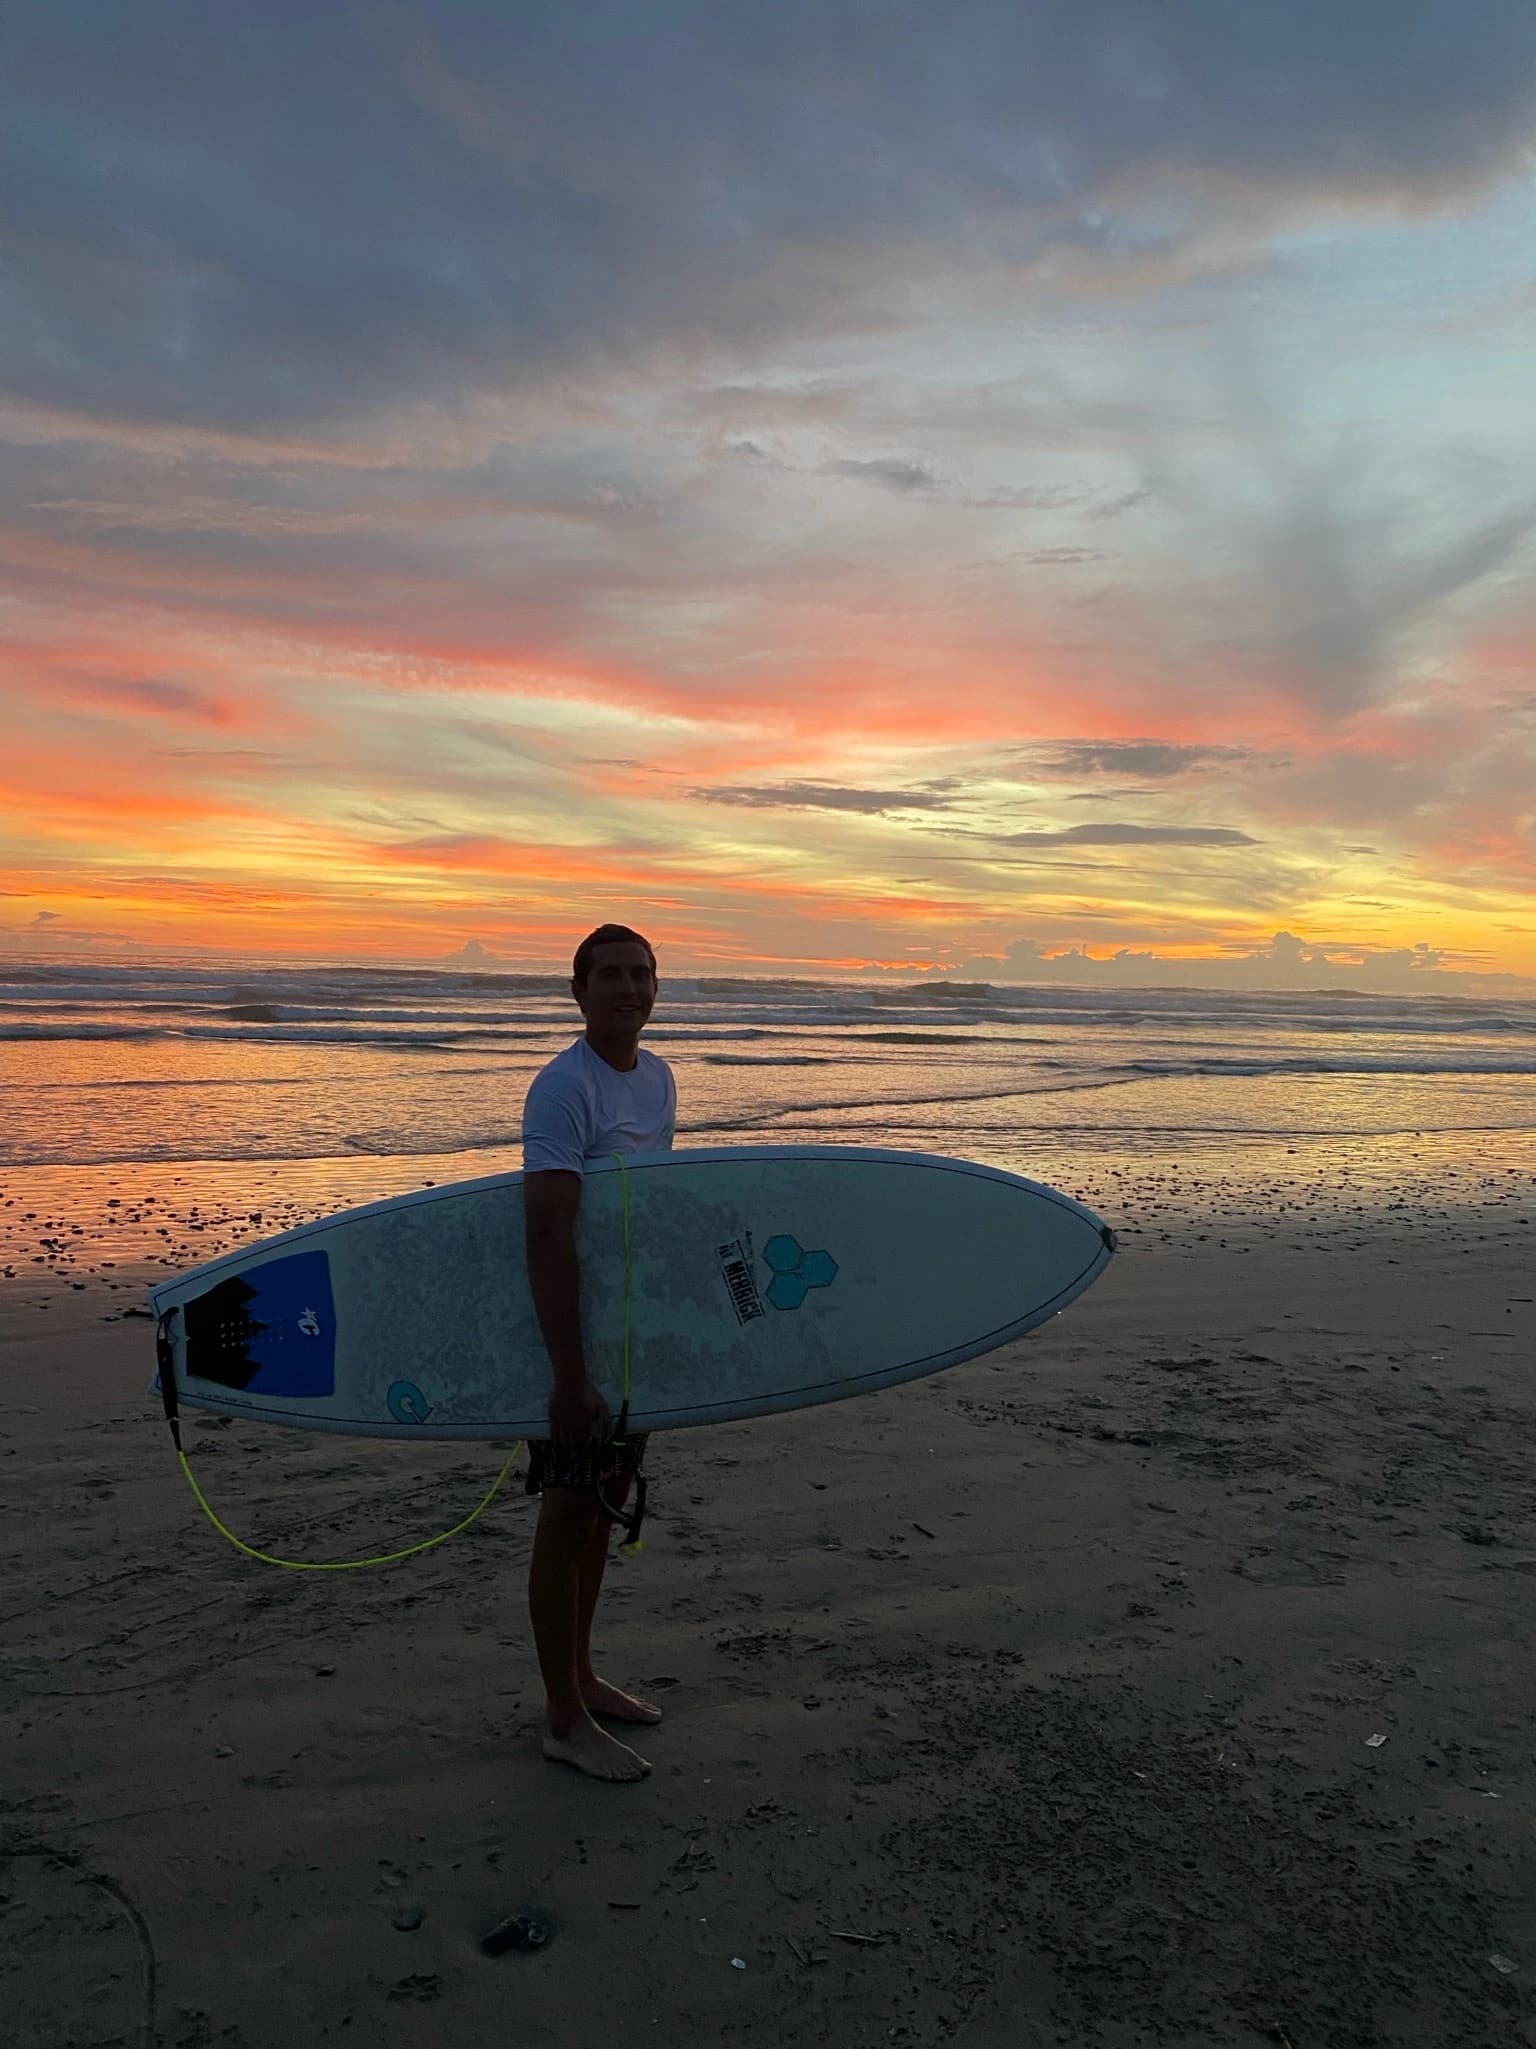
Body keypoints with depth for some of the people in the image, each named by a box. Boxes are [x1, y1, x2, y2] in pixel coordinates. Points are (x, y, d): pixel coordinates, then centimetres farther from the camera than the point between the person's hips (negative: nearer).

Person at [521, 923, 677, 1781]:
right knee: (569, 1515, 4)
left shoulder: (659, 1077, 7)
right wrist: (569, 1375, -26)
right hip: (579, 1331, -8)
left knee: (605, 1507, 19)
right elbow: (550, 1238, -24)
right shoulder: (563, 1088, -19)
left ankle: (582, 1676, 36)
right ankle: (564, 1718, 20)